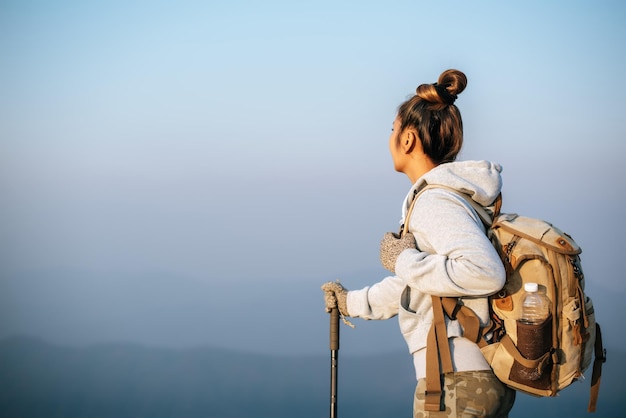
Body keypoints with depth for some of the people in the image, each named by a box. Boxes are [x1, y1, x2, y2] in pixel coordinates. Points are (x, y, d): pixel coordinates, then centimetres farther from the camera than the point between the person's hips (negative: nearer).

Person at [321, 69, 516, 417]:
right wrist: (354, 302, 40)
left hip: (458, 382, -9)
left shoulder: (436, 202, -14)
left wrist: (405, 261, -18)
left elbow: (484, 273, -30)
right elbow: (411, 287, 27)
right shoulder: (453, 195, 15)